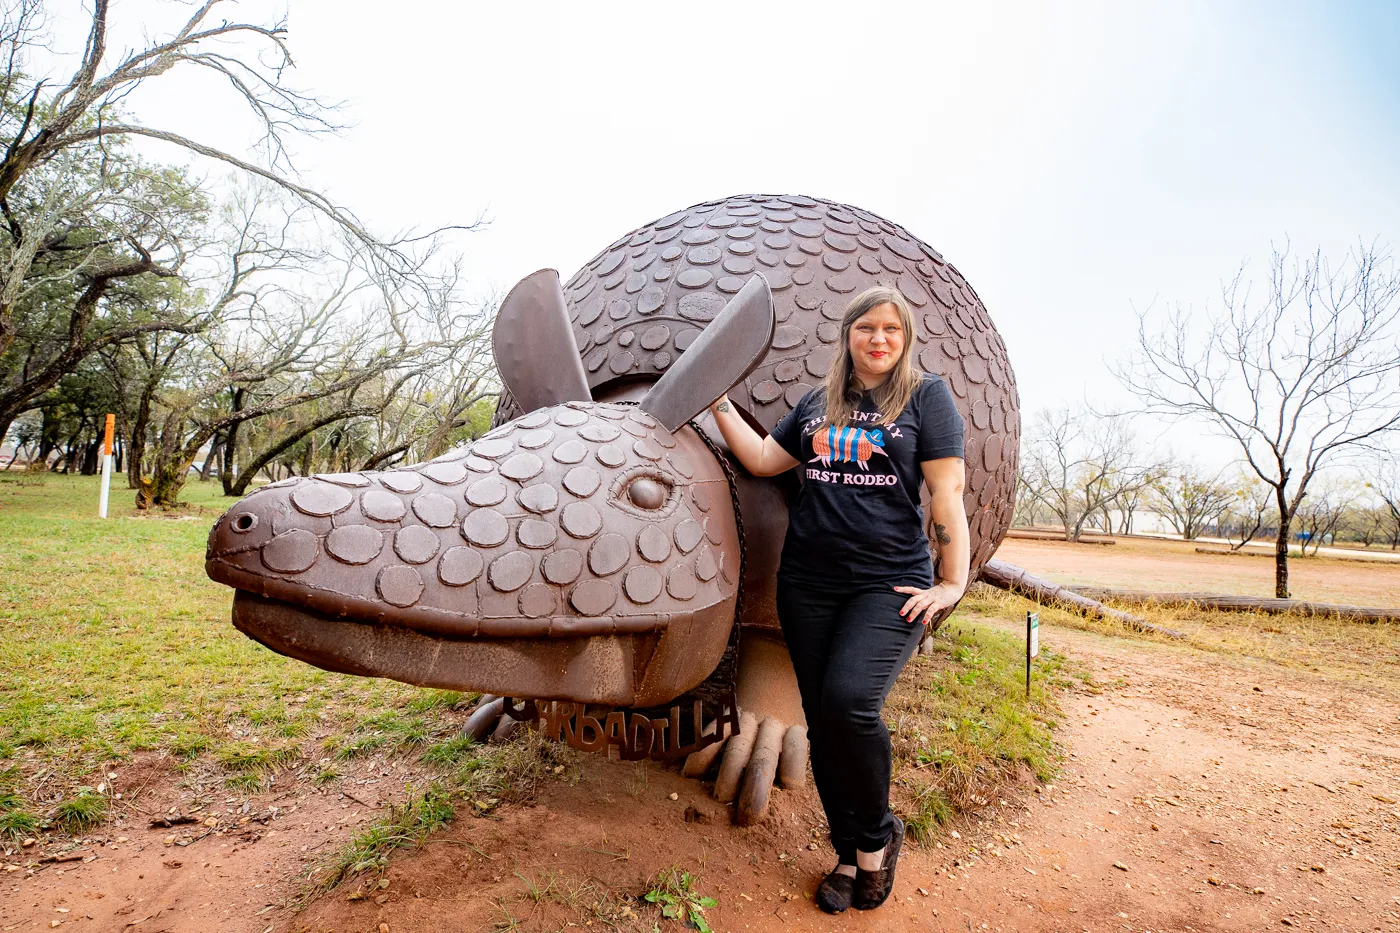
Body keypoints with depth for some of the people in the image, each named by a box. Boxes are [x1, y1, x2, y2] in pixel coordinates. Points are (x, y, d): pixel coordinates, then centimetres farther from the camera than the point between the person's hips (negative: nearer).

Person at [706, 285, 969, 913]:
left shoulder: (925, 396, 3)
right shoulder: (817, 404, 15)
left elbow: (947, 492, -2)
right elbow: (761, 459, 13)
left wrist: (952, 583, -7)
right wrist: (717, 401, 9)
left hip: (888, 583, -4)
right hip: (809, 583, 5)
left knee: (849, 702, -23)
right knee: (821, 718, 5)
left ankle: (877, 837, 6)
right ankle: (851, 855, 25)